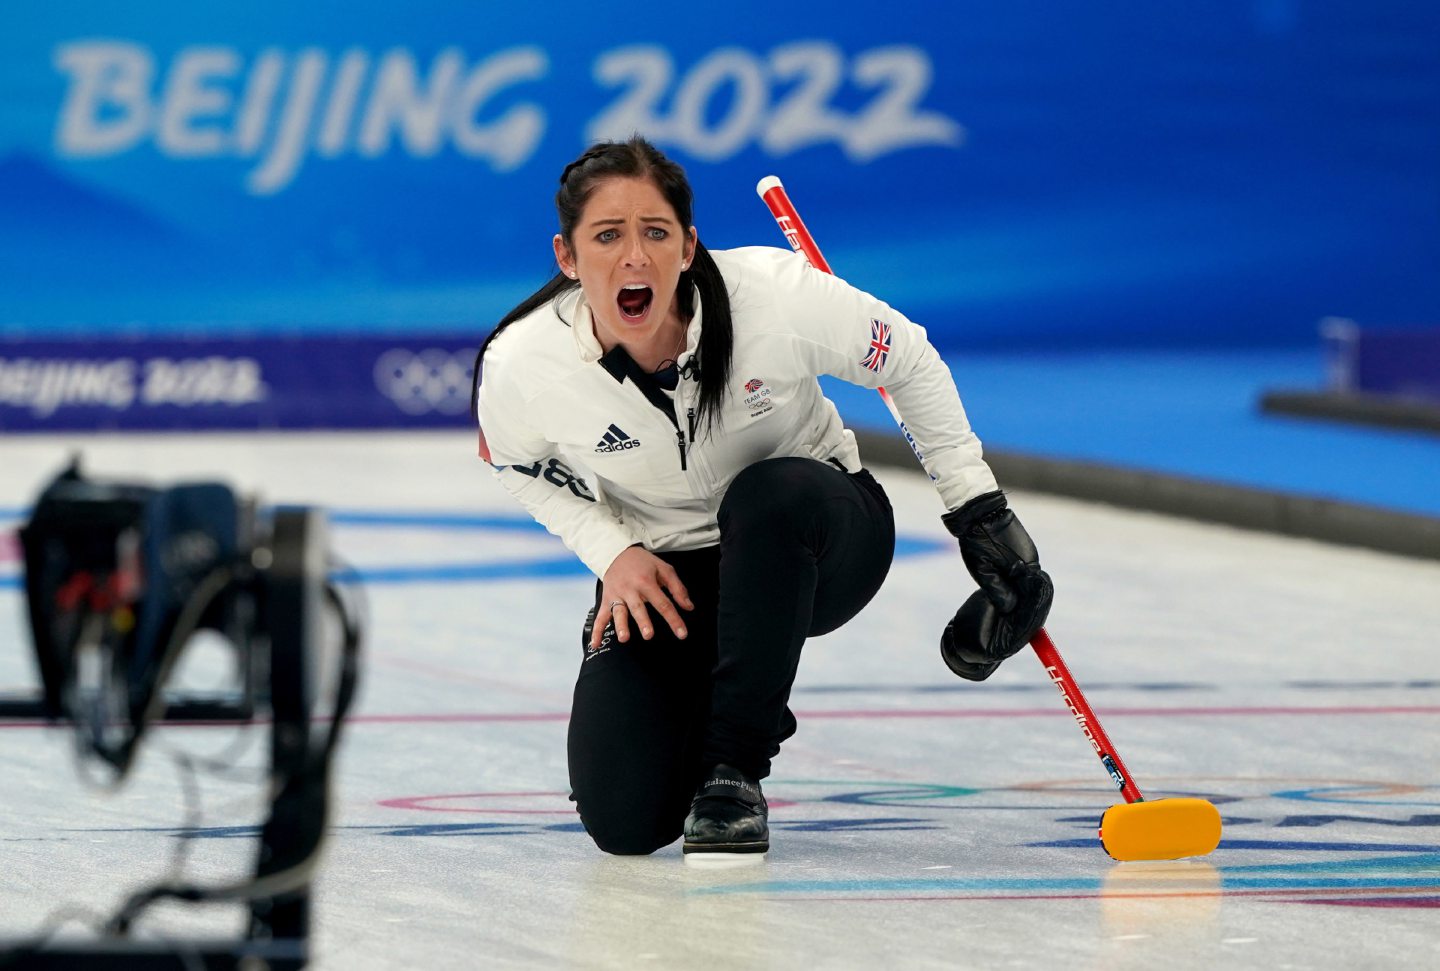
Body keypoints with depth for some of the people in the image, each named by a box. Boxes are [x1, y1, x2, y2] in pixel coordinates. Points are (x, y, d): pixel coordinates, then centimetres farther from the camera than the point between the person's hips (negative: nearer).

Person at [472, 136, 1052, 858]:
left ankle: (733, 767, -22)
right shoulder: (517, 366, -23)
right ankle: (696, 710, 23)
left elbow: (907, 361, -10)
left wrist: (980, 511, -10)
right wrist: (615, 554, -13)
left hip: (810, 540, -1)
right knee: (626, 823, -16)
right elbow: (528, 472, 2)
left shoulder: (775, 294, -28)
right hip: (660, 567, 1)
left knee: (771, 493, -40)